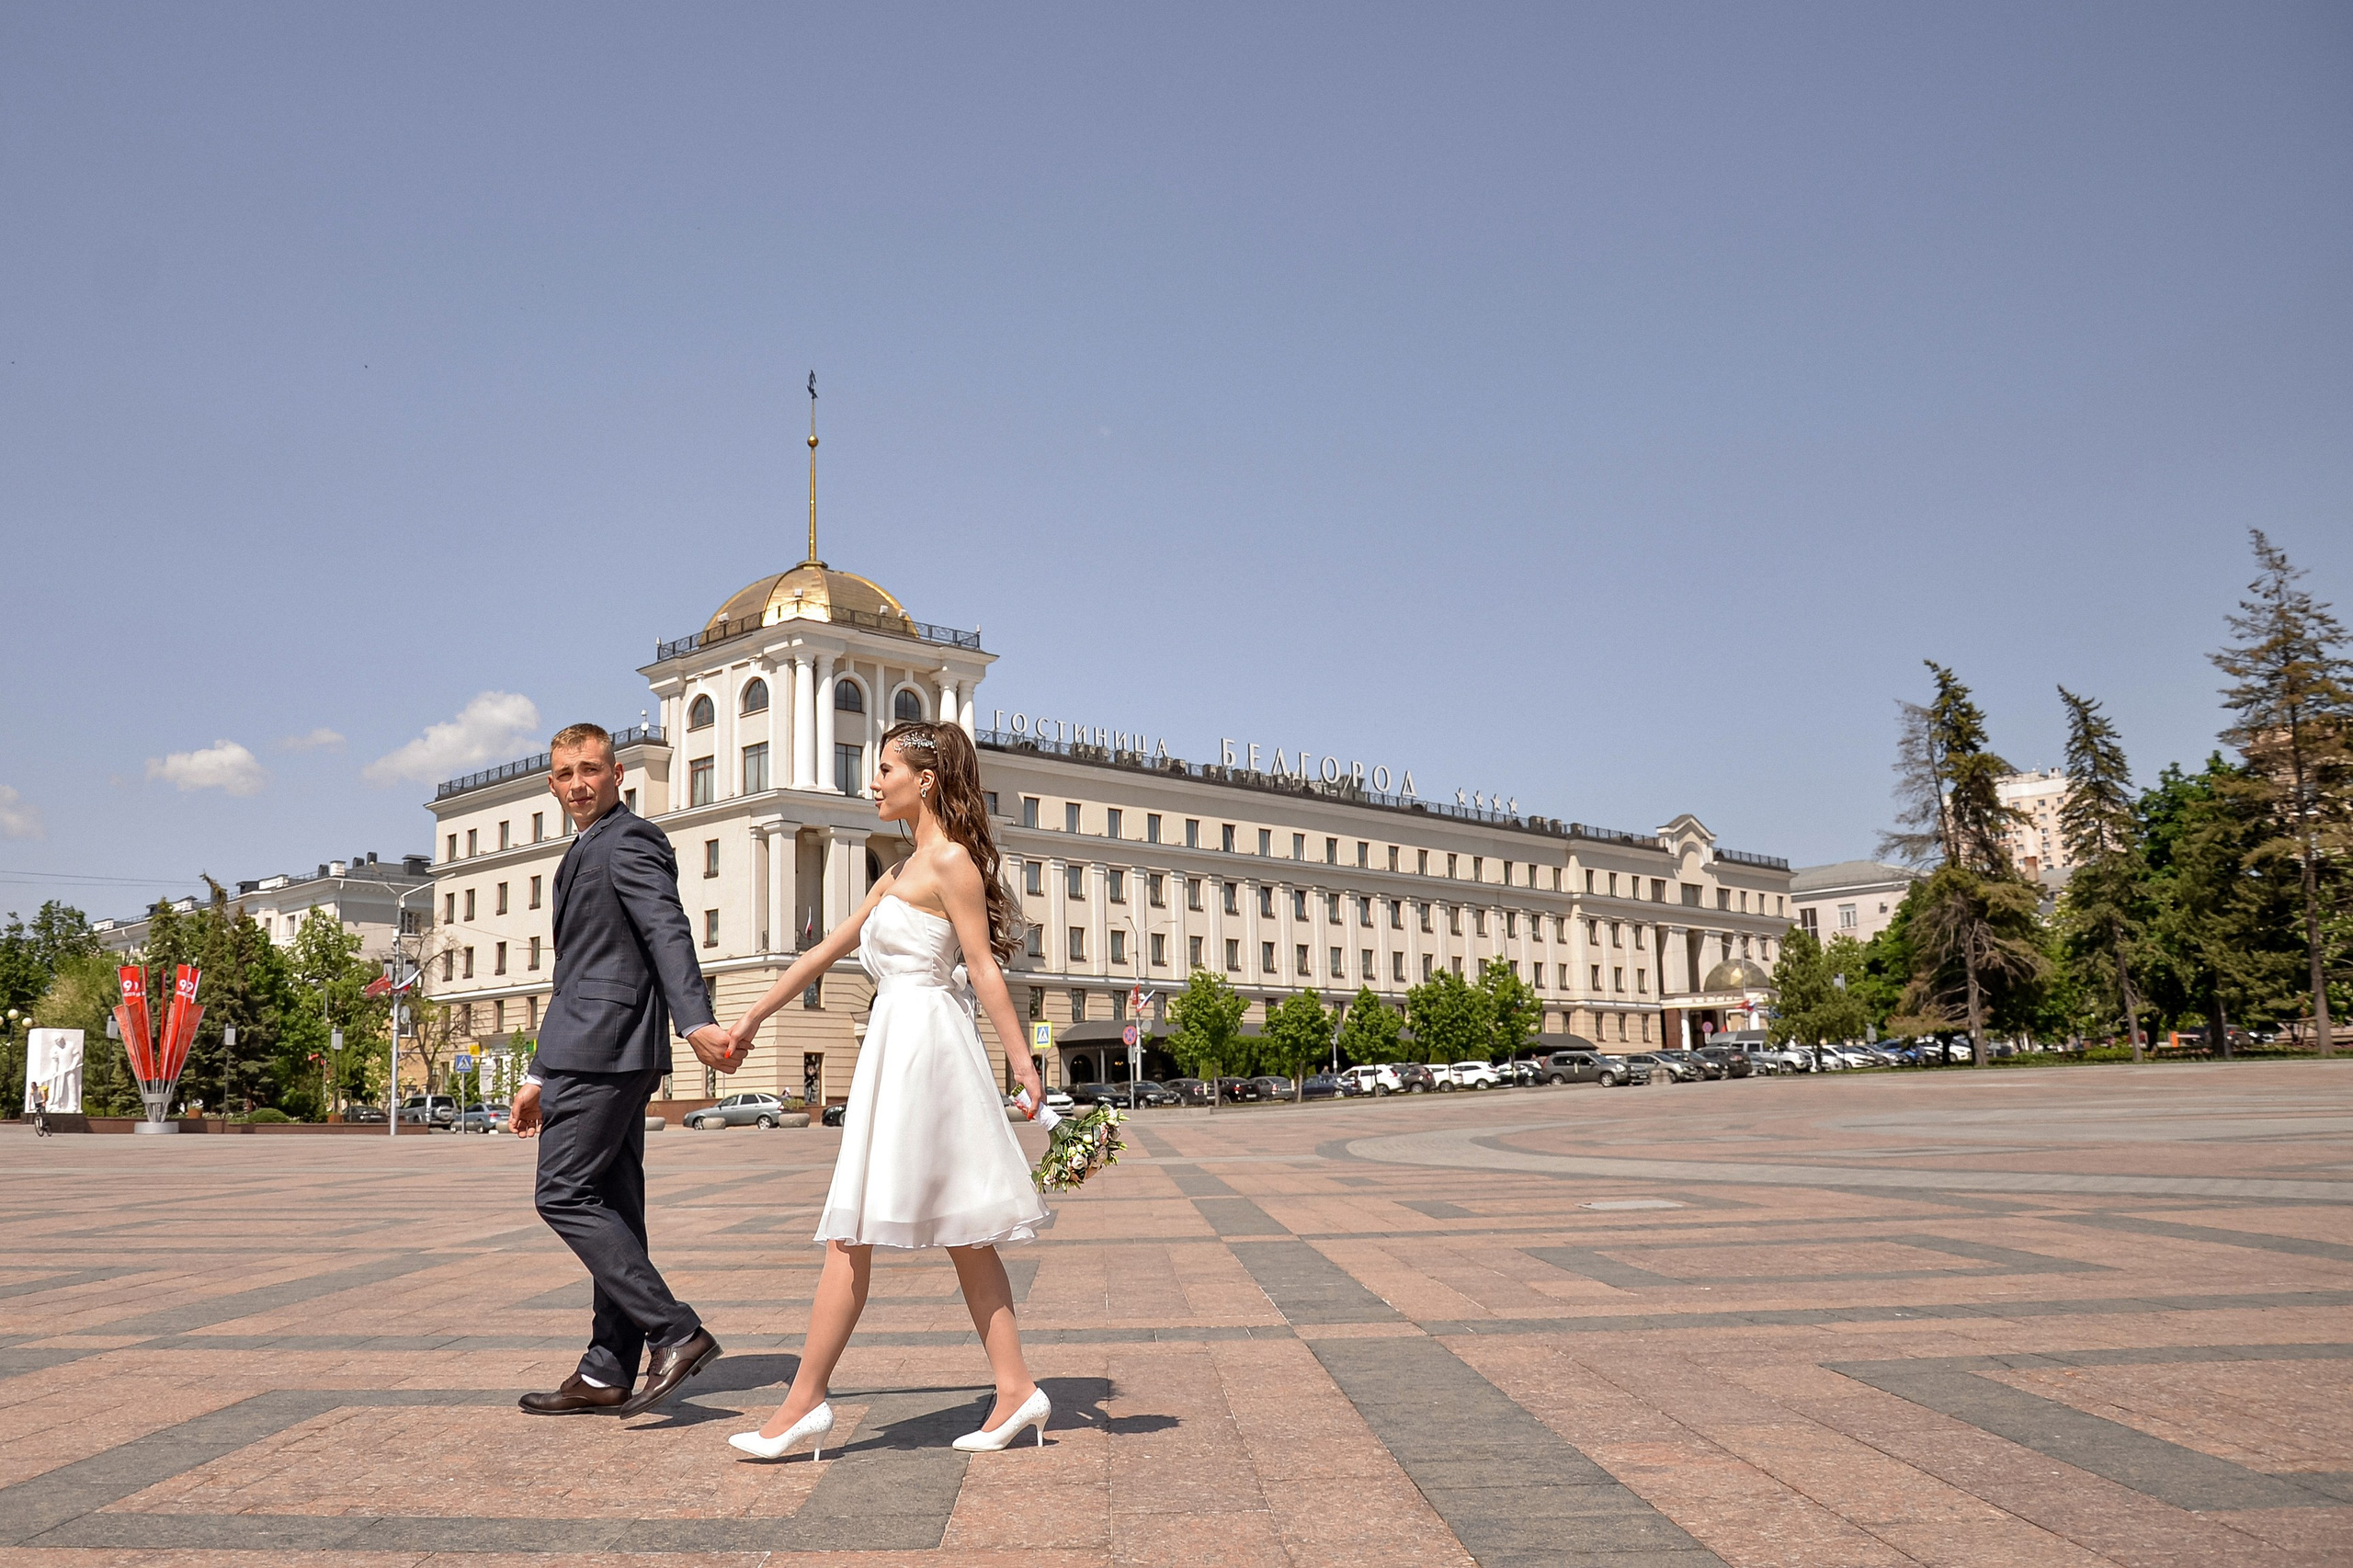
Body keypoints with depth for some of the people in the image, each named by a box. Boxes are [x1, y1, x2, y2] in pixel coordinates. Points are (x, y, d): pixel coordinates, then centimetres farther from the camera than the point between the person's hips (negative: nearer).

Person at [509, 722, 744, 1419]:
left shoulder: (629, 840, -6)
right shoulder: (586, 852, 25)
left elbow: (668, 931, -23)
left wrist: (696, 1021, -38)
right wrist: (540, 1076, 26)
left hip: (604, 1048, -10)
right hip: (599, 1050, 10)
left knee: (563, 1194, -12)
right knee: (611, 1206, 9)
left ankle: (674, 1332, -13)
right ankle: (607, 1374, 14)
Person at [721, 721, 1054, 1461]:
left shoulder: (951, 860, -8)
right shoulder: (904, 872, 20)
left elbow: (984, 966, -12)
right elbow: (828, 949, 24)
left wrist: (1022, 1061, -15)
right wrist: (755, 1016, 27)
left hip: (922, 1048, -10)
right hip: (899, 1047, 10)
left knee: (853, 1230, -5)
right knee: (960, 1234, 7)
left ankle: (806, 1401, 2)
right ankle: (1016, 1389, 9)